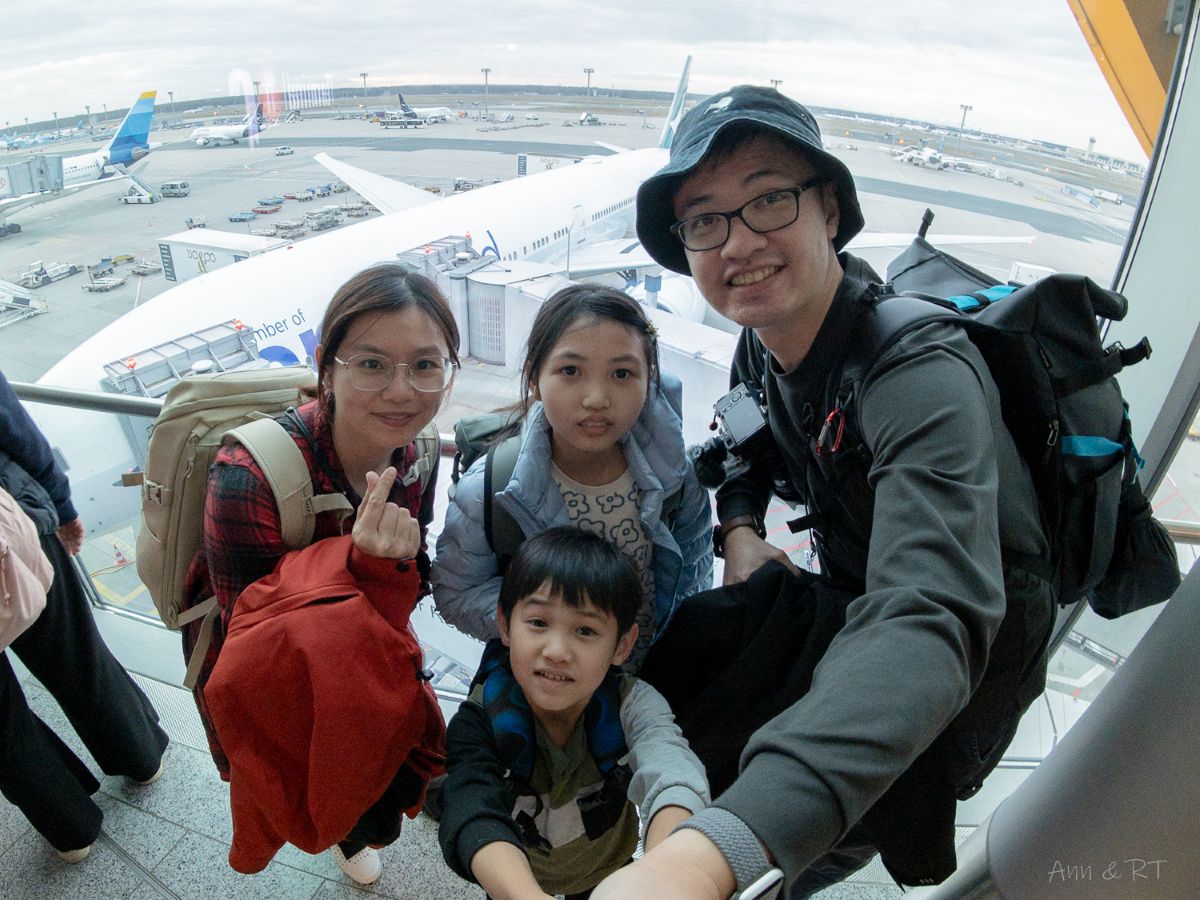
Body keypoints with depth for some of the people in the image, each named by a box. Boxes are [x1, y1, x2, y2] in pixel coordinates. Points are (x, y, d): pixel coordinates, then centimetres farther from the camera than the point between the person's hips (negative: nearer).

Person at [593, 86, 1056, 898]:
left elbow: (928, 625, -52)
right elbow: (747, 446, 9)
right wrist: (739, 530, -15)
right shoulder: (762, 342, -12)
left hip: (972, 652, -6)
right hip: (851, 603, 7)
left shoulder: (923, 376, -37)